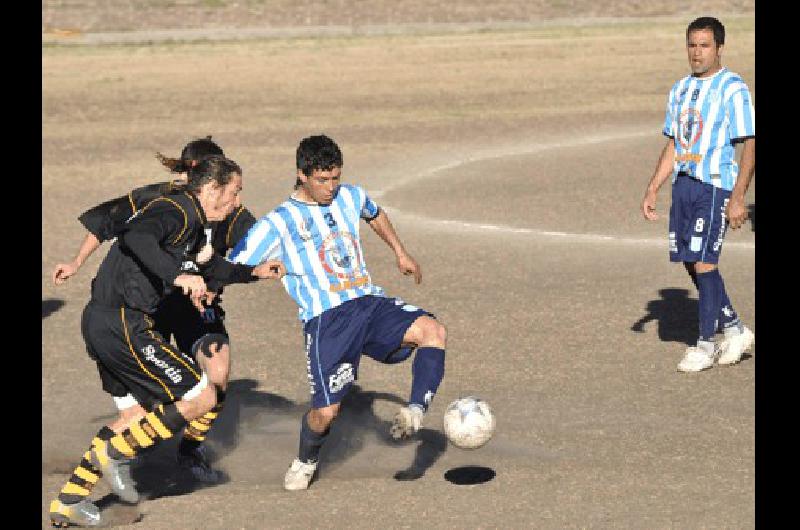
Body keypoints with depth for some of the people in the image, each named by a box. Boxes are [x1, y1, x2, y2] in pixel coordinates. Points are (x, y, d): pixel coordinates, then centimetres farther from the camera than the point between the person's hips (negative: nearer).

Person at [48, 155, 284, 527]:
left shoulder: (192, 226, 20)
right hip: (122, 324, -11)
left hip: (101, 321, 11)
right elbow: (135, 237, -34)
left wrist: (252, 272, 35)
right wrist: (178, 275, -40)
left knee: (150, 411, 21)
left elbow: (207, 266, 40)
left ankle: (69, 500, 22)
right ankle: (117, 452, 2)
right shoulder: (175, 211, -13)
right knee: (201, 396, -7)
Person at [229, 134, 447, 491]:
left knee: (433, 331, -24)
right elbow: (232, 268, 1)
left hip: (370, 303, 4)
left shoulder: (350, 197, 12)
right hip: (326, 320, -4)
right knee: (326, 410, -8)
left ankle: (415, 411, -26)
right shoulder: (279, 223, -2)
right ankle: (305, 461, 23)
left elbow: (375, 215, 37)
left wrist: (401, 253, 37)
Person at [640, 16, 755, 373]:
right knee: (689, 262, 7)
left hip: (717, 186, -7)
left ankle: (706, 344, 1)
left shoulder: (733, 90, -8)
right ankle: (735, 329, 22)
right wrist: (652, 190, 12)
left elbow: (750, 146, -11)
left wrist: (738, 198, -17)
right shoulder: (680, 90, 13)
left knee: (703, 262, -10)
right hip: (683, 184, 7)